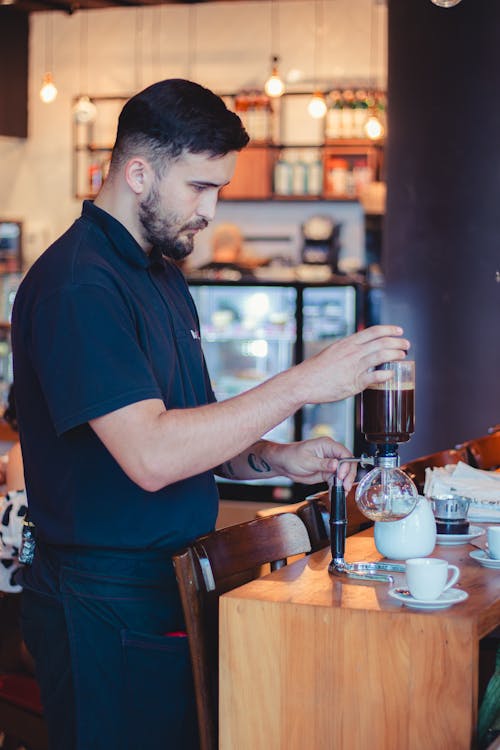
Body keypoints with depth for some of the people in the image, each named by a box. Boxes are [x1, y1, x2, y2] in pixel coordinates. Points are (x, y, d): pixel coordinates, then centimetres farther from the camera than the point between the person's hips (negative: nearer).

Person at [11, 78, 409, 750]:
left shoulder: (162, 275, 14)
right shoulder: (77, 285, -18)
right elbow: (150, 457, -27)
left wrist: (277, 459, 1)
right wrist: (303, 384, -24)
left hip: (172, 589, 9)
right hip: (107, 612, -9)